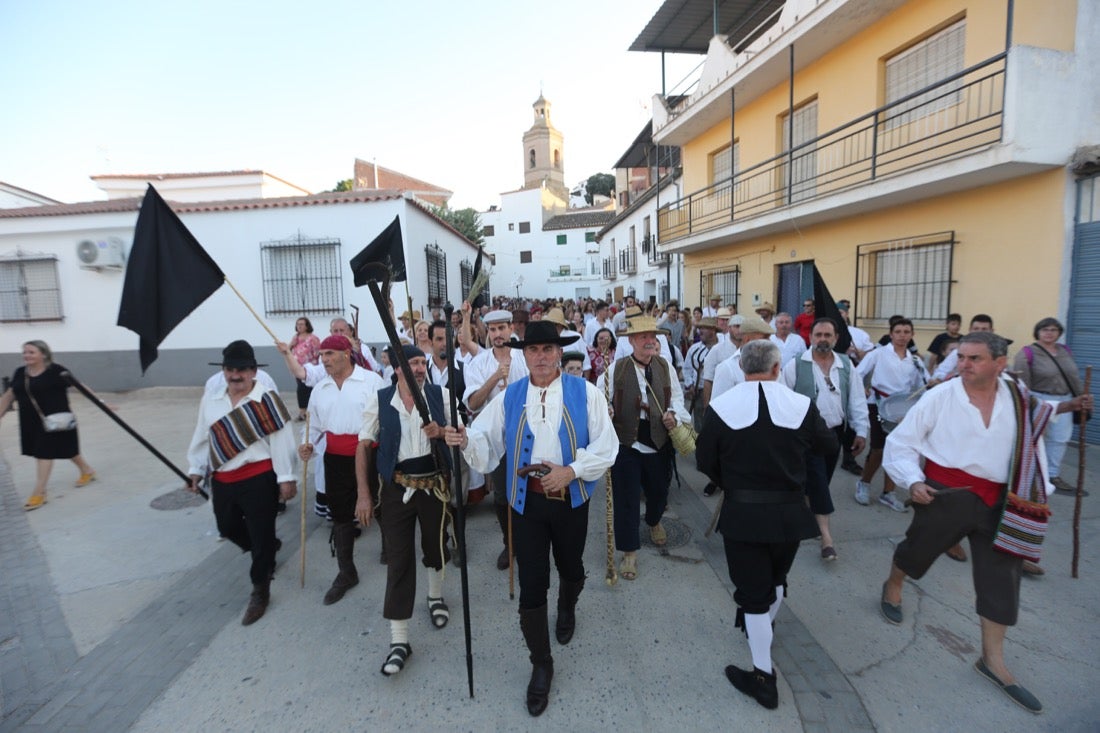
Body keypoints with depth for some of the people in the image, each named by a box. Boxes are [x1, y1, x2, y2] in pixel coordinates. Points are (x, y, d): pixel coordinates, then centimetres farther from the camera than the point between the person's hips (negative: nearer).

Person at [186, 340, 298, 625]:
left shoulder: (266, 400, -14)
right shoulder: (210, 400, 5)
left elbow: (281, 441, -15)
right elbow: (202, 437, 15)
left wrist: (286, 477, -15)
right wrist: (196, 469, 17)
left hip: (259, 480, -6)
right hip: (222, 481, 7)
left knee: (261, 536, 4)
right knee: (228, 528, 23)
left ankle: (260, 592, 22)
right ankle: (267, 553, 50)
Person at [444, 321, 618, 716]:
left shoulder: (585, 393, -6)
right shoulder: (508, 397, 0)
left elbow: (606, 446, -8)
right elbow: (486, 439, -6)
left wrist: (570, 470, -20)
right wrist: (465, 440, -28)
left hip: (571, 498, 0)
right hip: (527, 499, 0)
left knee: (570, 568, 23)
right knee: (531, 583, 4)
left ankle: (567, 609, 59)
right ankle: (541, 664, 25)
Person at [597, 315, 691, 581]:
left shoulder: (666, 367, 3)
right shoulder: (616, 369, -7)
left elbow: (677, 396, 12)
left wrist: (674, 414, -7)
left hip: (660, 442, 4)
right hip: (626, 443, -3)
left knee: (659, 491, 21)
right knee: (626, 498, 2)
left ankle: (654, 522, 56)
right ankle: (629, 551, 18)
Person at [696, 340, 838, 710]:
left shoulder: (721, 406, -12)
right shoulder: (801, 404, -10)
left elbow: (705, 461, -4)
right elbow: (829, 447, 6)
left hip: (742, 512, -3)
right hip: (789, 511, 3)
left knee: (753, 591, 10)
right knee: (775, 579, 27)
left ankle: (764, 676, 17)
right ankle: (763, 631, 52)